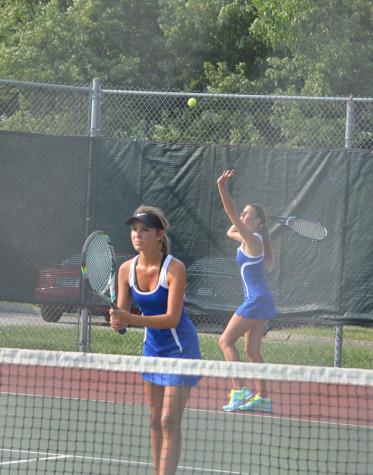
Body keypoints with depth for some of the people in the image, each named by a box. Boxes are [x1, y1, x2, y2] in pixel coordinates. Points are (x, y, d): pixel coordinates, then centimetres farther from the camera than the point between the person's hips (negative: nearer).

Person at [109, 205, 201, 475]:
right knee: (155, 420, 10)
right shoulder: (127, 269, -6)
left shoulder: (174, 268, -23)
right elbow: (123, 315, -3)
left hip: (179, 347, -6)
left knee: (170, 422, -12)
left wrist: (131, 319, -37)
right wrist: (118, 322, -27)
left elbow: (172, 318, -28)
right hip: (152, 346, 6)